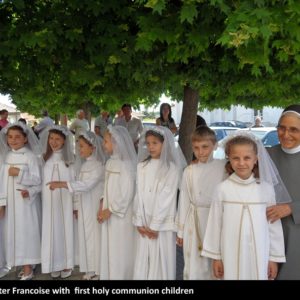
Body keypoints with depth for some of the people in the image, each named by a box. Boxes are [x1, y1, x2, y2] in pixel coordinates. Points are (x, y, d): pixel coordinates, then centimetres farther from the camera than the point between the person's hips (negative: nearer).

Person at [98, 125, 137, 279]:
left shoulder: (126, 164, -18)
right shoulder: (110, 162, 7)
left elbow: (127, 194, -20)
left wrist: (110, 210, -14)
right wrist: (102, 206, 3)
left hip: (121, 214, -8)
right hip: (109, 212, 8)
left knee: (120, 251, 4)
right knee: (109, 248, 16)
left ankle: (120, 276, 19)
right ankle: (109, 275, 29)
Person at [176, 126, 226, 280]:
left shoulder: (223, 167, -5)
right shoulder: (189, 171, -2)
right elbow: (184, 201, 3)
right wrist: (181, 230, 7)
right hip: (194, 223, 1)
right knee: (194, 267, 9)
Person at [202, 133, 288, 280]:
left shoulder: (266, 188, -5)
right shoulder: (223, 189, -7)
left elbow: (274, 225, 2)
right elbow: (215, 224, -1)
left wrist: (274, 257, 5)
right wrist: (216, 256, 4)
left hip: (259, 254, 1)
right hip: (231, 254, 0)